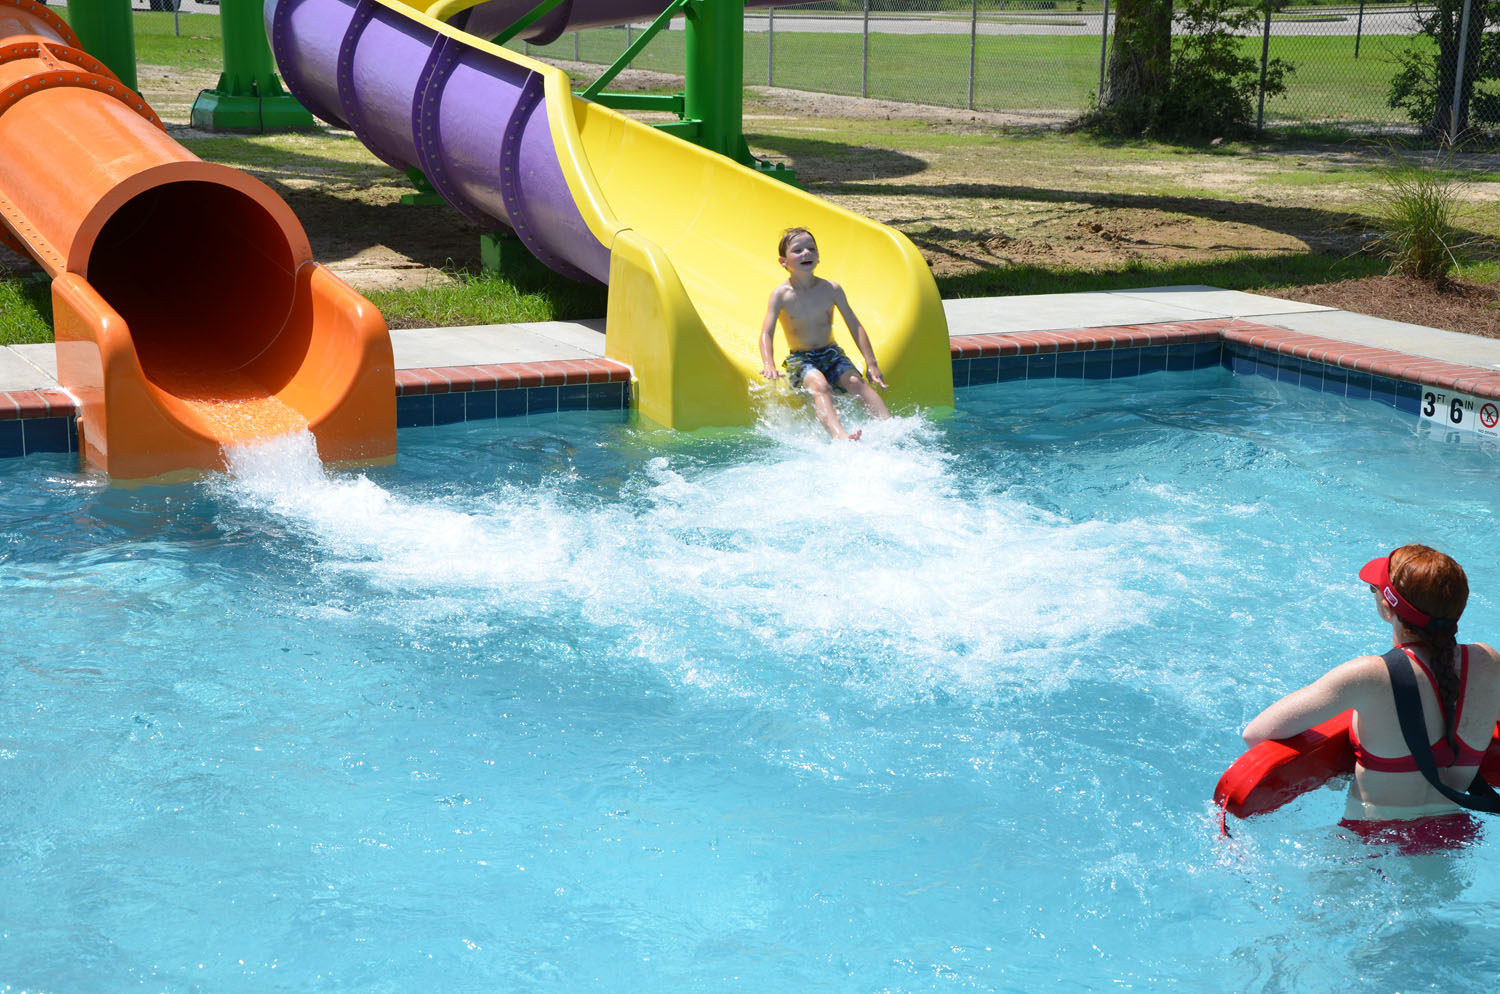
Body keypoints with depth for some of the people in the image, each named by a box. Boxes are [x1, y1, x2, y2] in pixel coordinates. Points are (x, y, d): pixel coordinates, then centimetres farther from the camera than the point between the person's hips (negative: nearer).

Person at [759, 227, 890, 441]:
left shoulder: (831, 289, -2)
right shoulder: (781, 295, -9)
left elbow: (855, 326, 2)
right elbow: (767, 333, -14)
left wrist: (871, 363, -2)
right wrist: (769, 364, -33)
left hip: (831, 354, 3)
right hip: (800, 359, -3)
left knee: (856, 382, -24)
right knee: (820, 385, -33)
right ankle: (840, 436, -56)